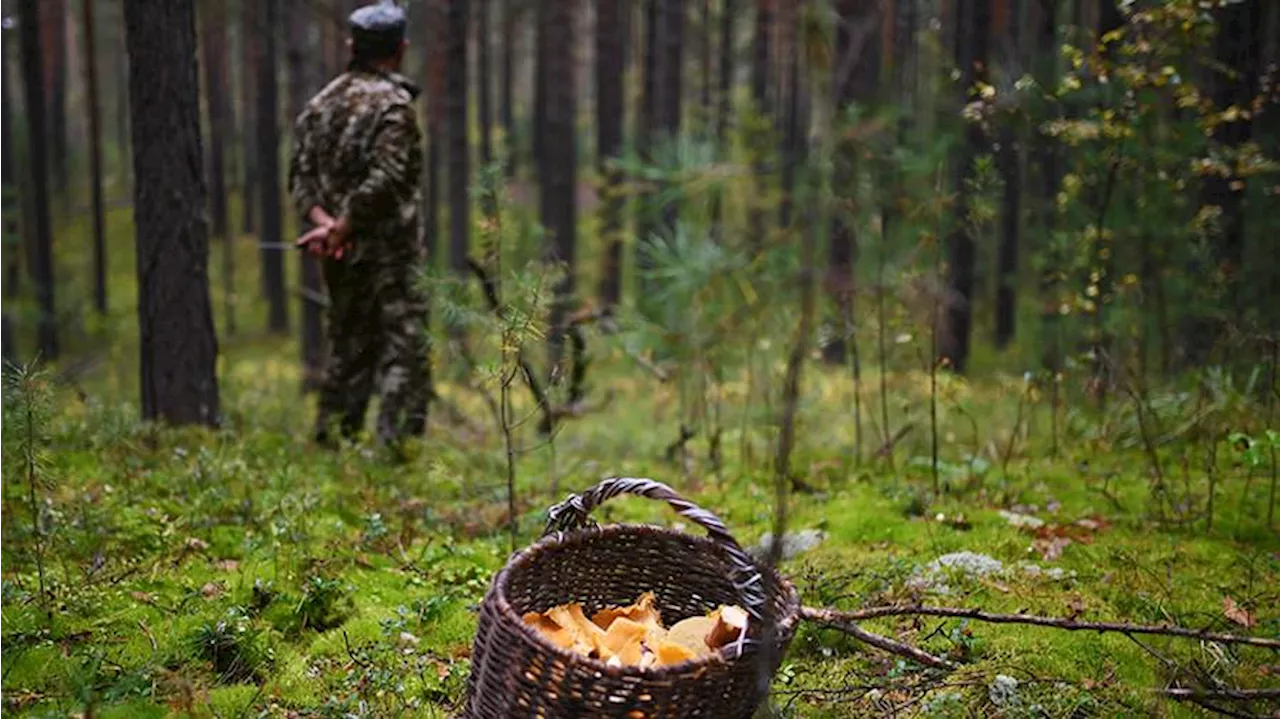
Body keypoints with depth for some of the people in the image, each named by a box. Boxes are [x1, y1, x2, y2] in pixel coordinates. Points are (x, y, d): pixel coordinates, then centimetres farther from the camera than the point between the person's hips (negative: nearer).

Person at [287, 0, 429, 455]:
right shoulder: (393, 104, -12)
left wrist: (322, 221, -5)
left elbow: (300, 173, 6)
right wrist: (341, 229, -13)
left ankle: (331, 443, 20)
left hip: (342, 255, 7)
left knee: (347, 349, 16)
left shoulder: (322, 103, 11)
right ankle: (396, 443, -8)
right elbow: (383, 180, -20)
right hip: (389, 250, -7)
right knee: (403, 349, -4)